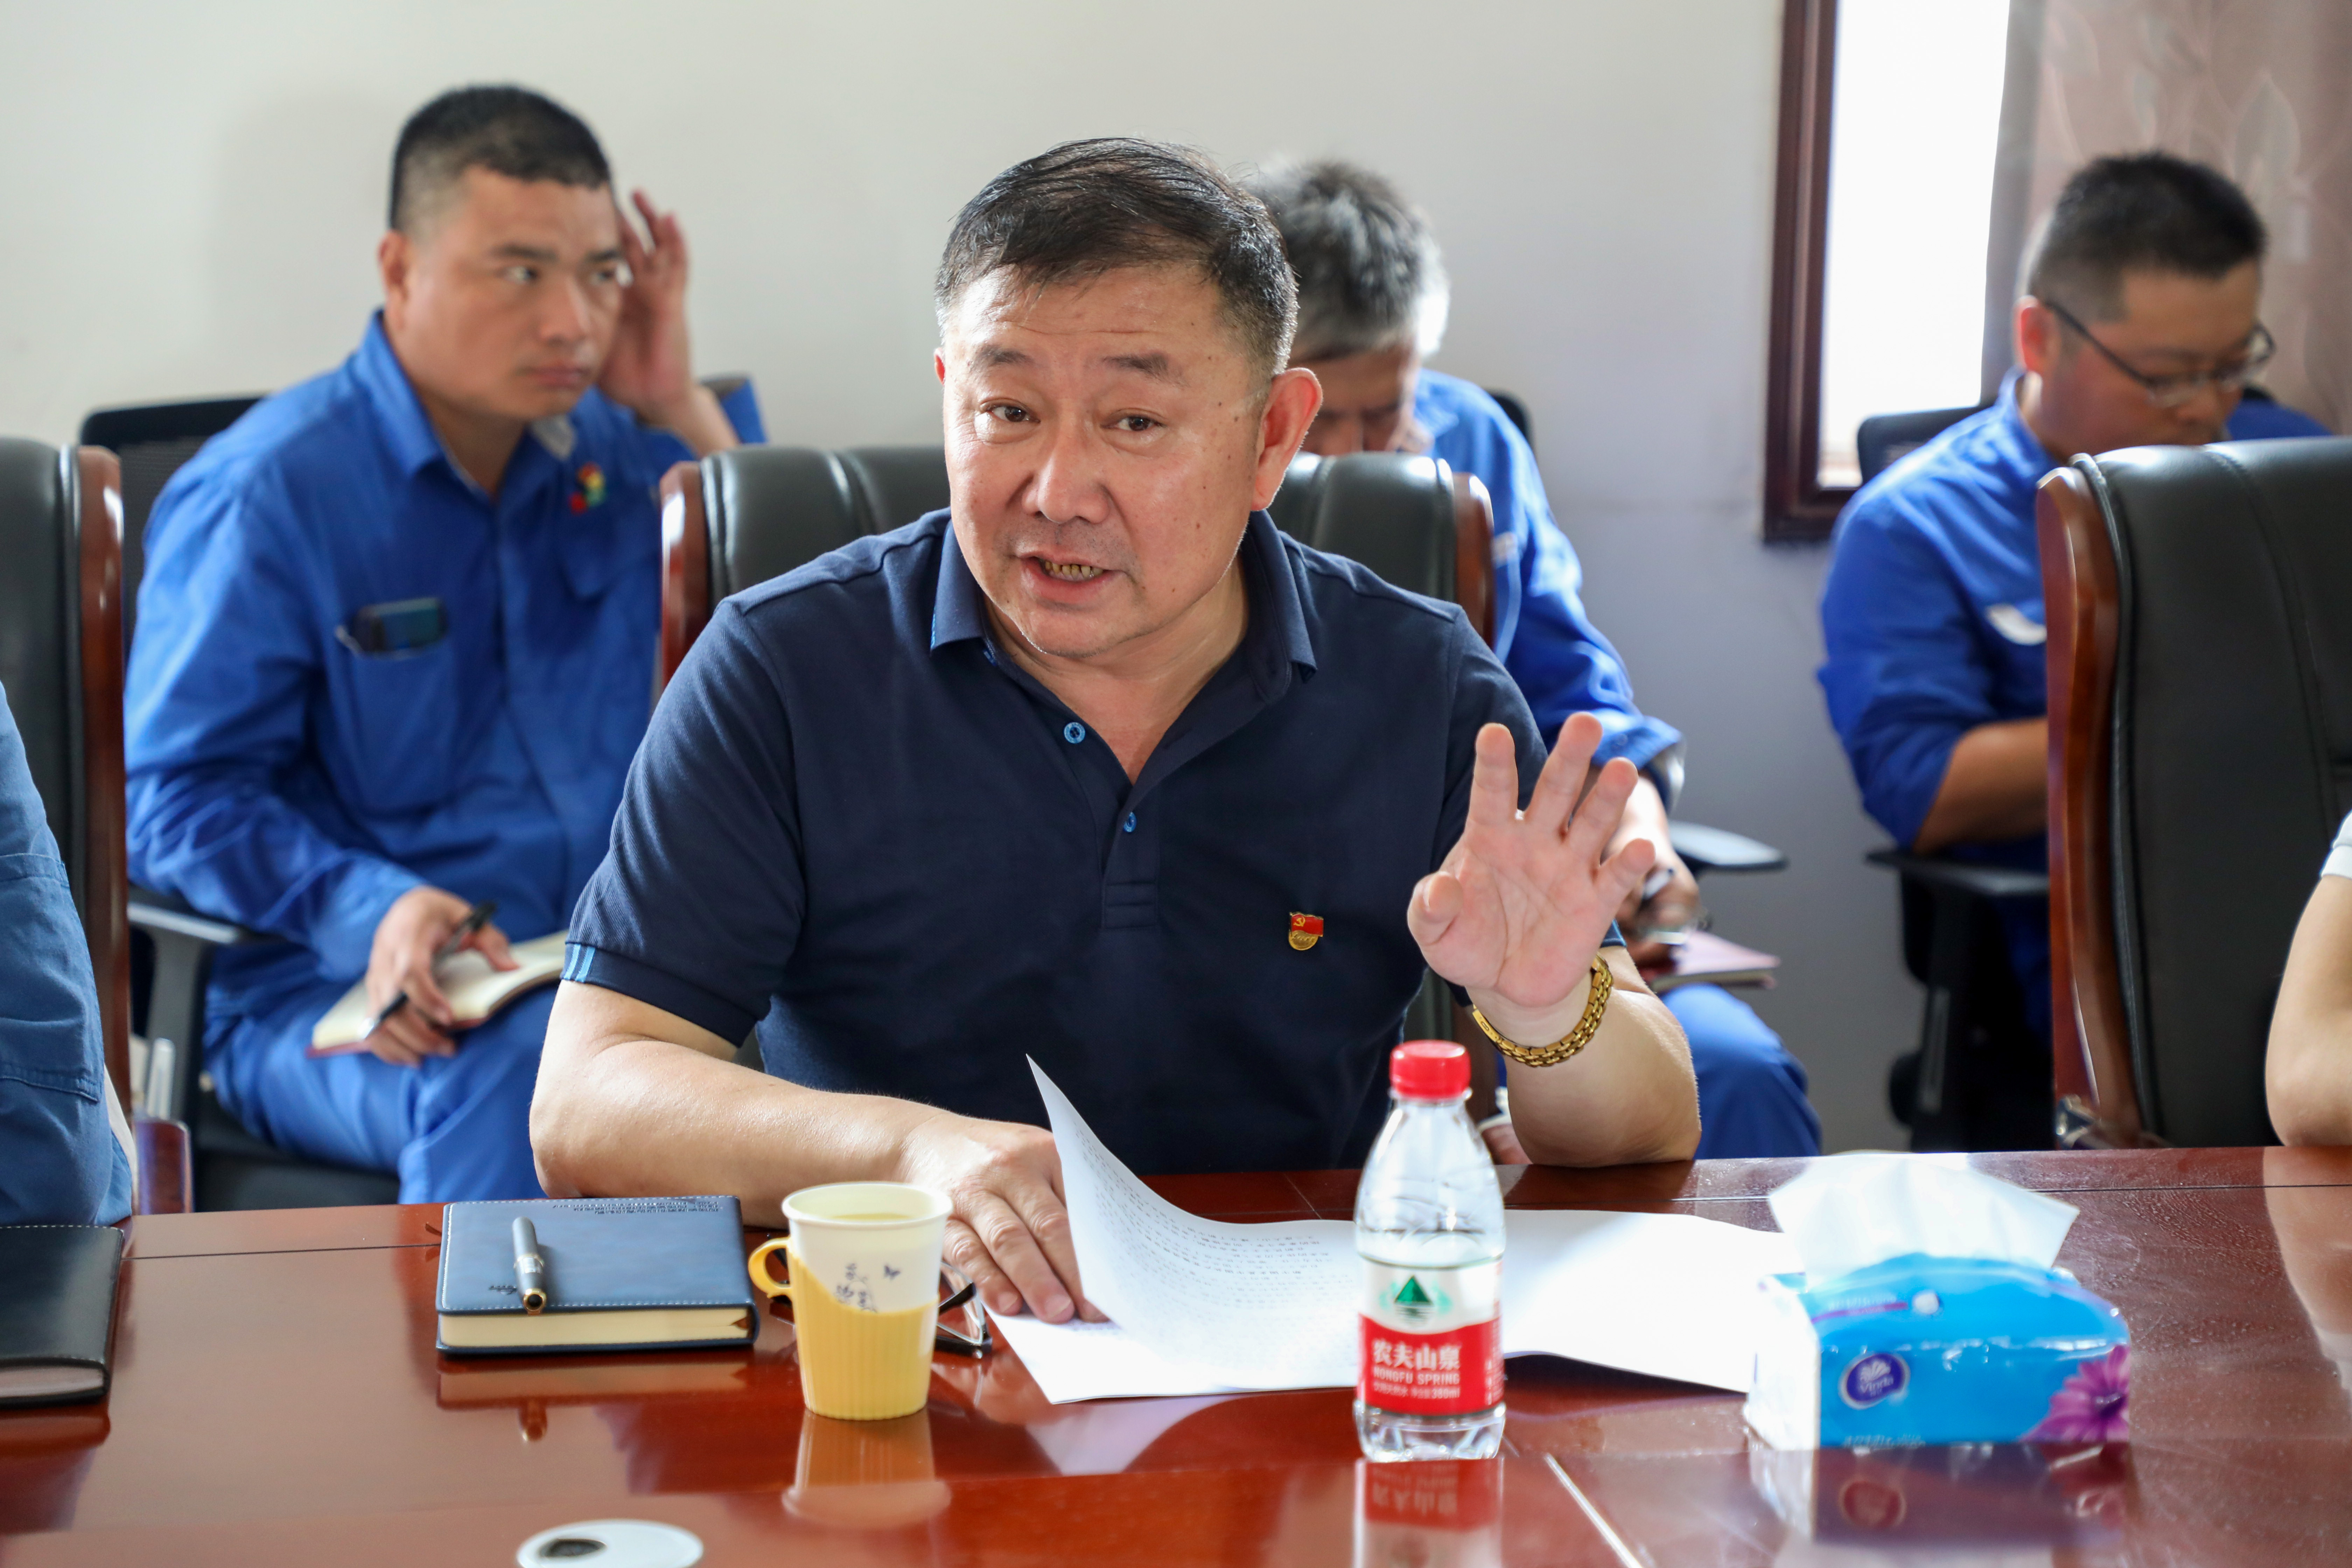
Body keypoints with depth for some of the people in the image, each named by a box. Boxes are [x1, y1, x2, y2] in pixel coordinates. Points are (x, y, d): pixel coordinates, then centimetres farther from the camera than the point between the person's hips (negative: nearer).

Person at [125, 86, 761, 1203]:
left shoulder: (615, 452, 15)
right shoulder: (267, 494, -3)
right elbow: (177, 796, -7)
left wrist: (682, 412, 3)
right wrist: (369, 911, -25)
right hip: (326, 993, -4)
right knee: (515, 1070, -40)